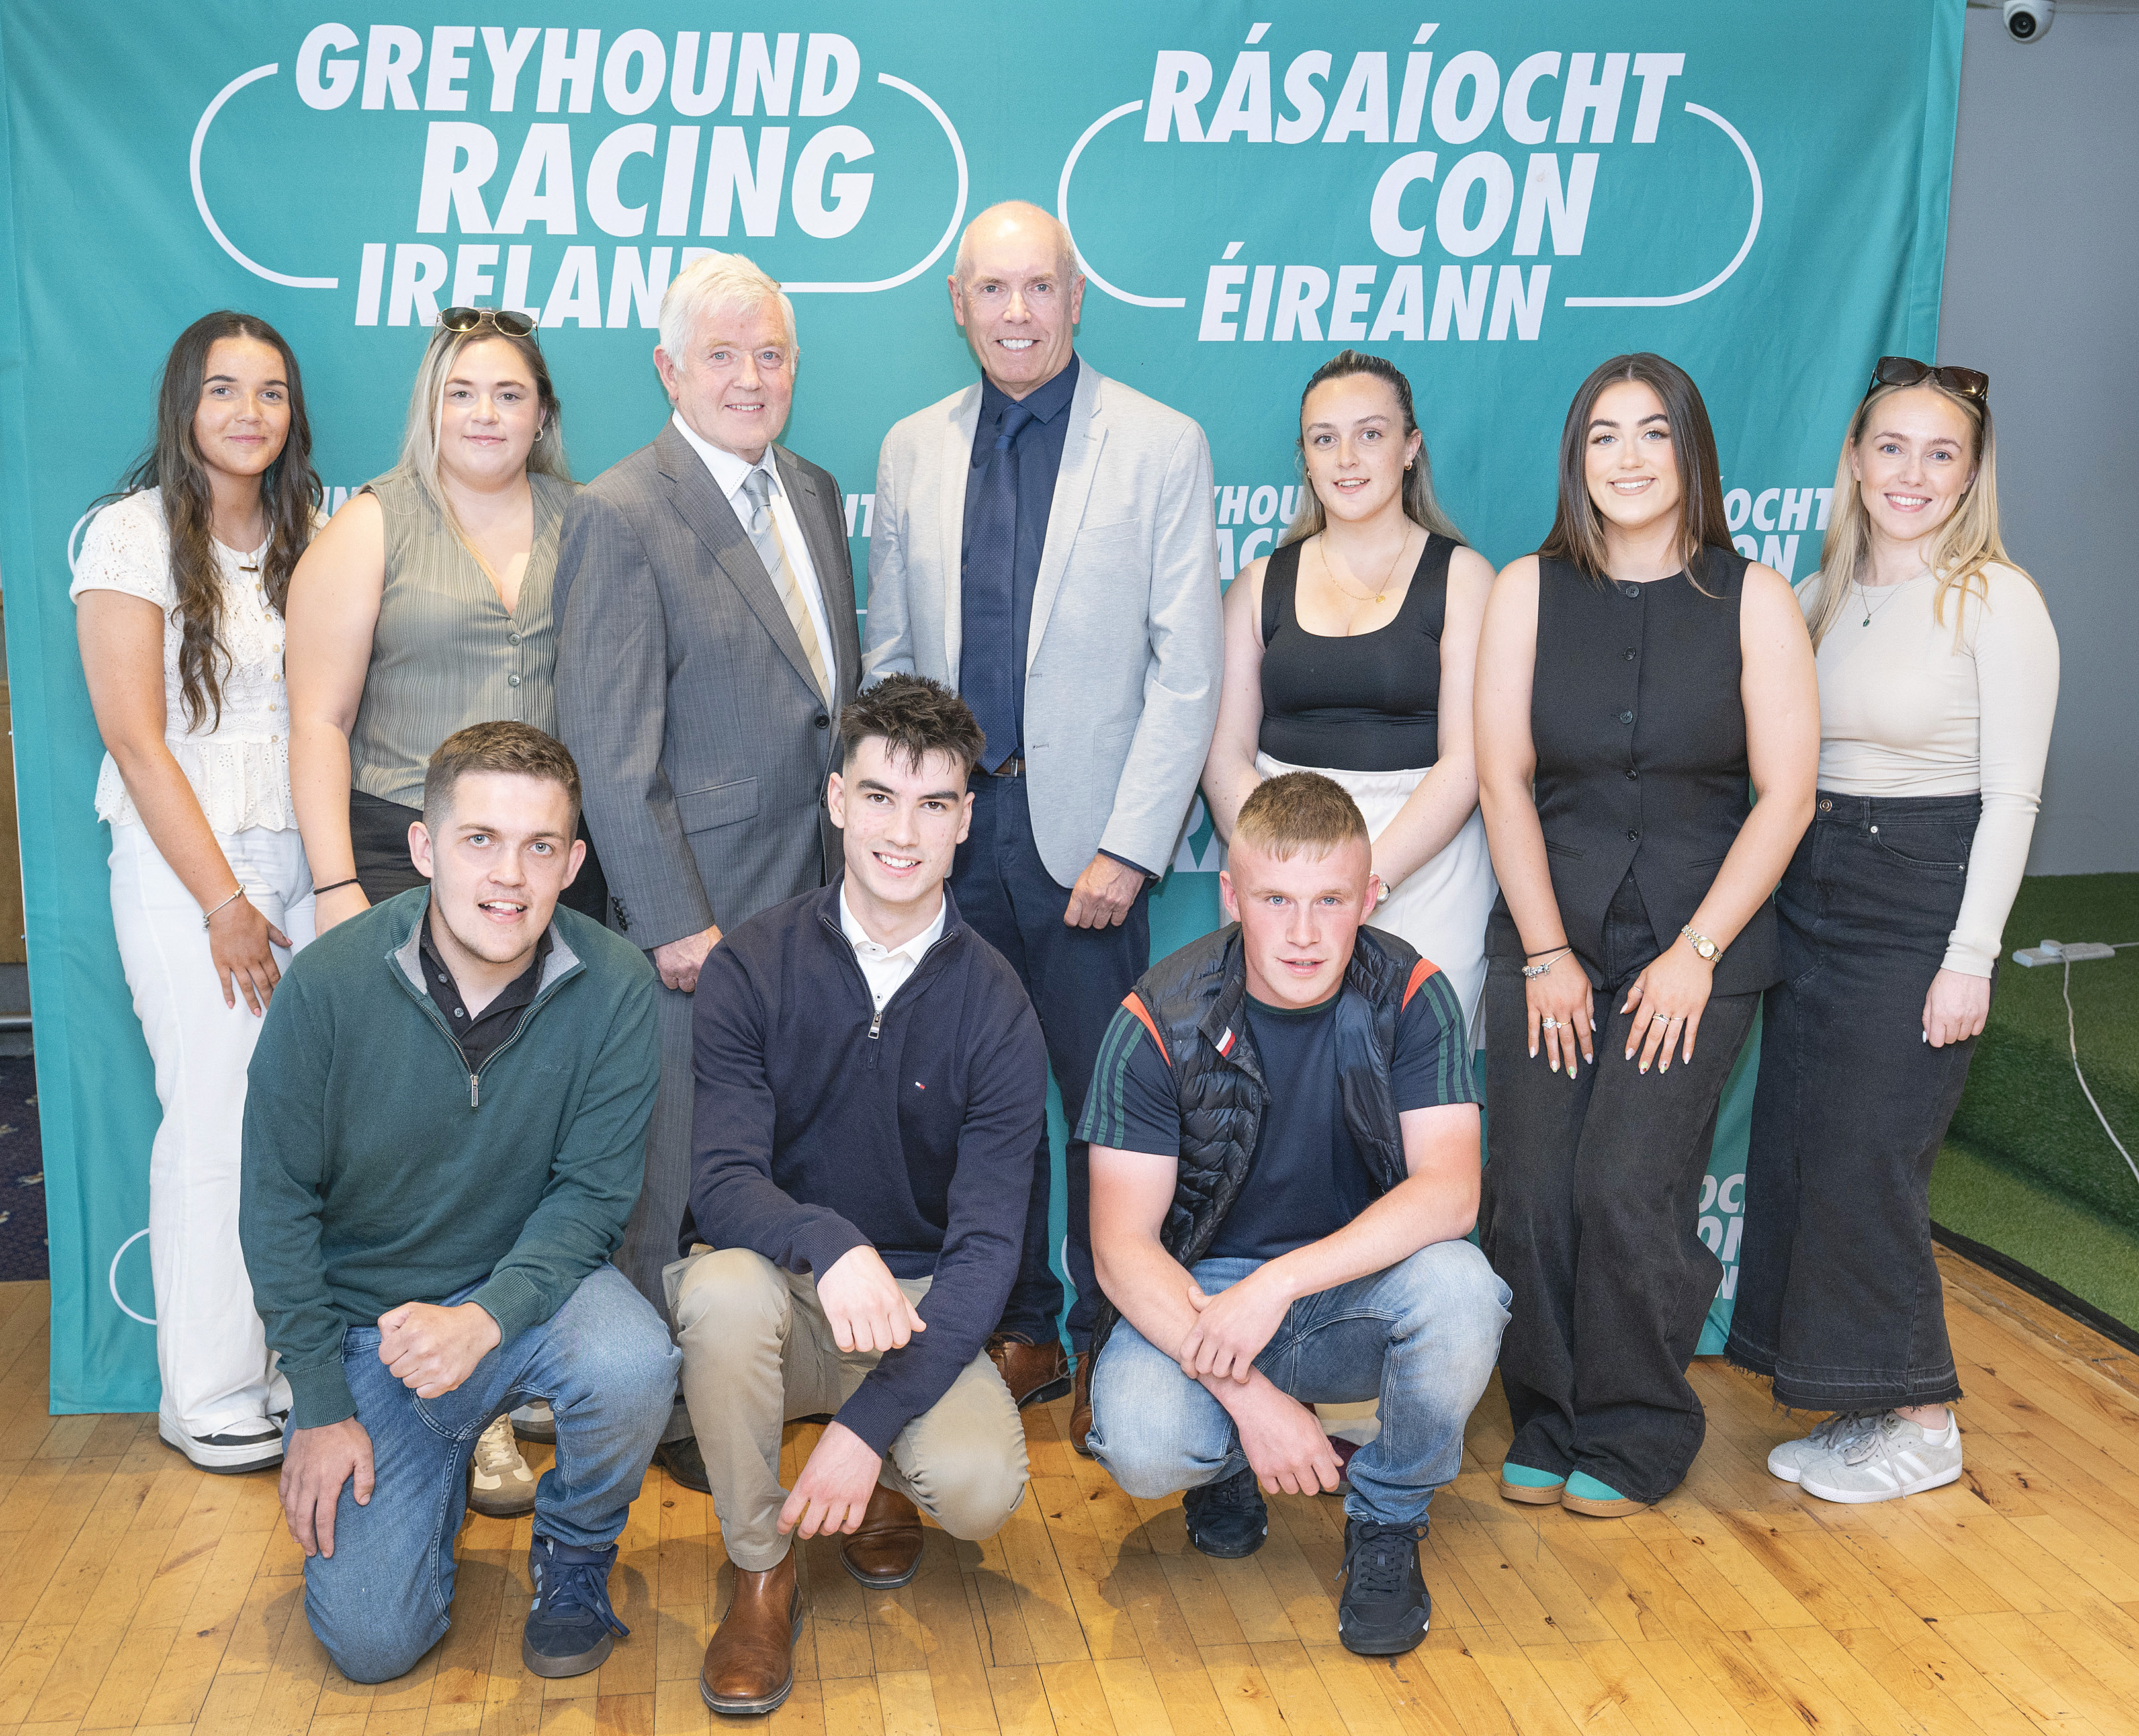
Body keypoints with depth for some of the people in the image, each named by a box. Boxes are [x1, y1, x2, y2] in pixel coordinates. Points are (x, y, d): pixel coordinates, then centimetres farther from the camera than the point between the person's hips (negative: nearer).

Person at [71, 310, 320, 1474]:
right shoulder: (133, 537, -4)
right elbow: (134, 739, -9)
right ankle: (207, 1399, 12)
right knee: (215, 1126, -3)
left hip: (302, 859, 5)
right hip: (188, 866, -4)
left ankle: (291, 1363, 14)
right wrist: (225, 903, -10)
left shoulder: (303, 537, 12)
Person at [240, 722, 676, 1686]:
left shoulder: (615, 987, -16)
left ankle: (574, 1554, 0)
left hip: (531, 1283, 0)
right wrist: (321, 1404, -8)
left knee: (632, 1363, -34)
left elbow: (592, 1192, -11)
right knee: (371, 1641, -10)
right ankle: (443, 1465, 25)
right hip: (367, 1314, 0)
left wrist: (484, 1317, -29)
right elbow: (279, 1203, -6)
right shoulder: (329, 982, -16)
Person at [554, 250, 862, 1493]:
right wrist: (673, 920, -15)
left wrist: (858, 855, 11)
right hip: (701, 911, -6)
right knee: (678, 1169, 6)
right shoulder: (622, 517, -11)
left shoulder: (816, 494, 12)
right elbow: (611, 748, -14)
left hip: (817, 897, 6)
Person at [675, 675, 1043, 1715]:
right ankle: (760, 1573, -9)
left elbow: (986, 1245, -11)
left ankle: (887, 1481, 12)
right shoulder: (753, 966, -8)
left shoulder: (995, 1010, -8)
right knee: (724, 1288, -35)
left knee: (979, 1488, -27)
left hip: (918, 1305, 0)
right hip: (778, 1290, 0)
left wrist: (866, 1423, -22)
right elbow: (720, 1180, -16)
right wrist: (827, 1244, -39)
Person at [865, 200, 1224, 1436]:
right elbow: (888, 655, 14)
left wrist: (1129, 845, -11)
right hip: (947, 826, 4)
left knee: (1107, 1105, 1)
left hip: (1082, 832, -3)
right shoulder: (911, 451, 11)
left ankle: (1111, 1347, 18)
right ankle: (1016, 1333, 24)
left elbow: (1187, 670, -5)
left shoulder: (1163, 447, -1)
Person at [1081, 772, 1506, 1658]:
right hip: (1196, 1291, -1)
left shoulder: (1412, 995, -12)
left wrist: (1278, 1283, -33)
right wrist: (1247, 1393, -29)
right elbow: (1122, 1243, -17)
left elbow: (1449, 1192, -21)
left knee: (1460, 1288, -32)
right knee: (1144, 1445, -31)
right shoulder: (1160, 1020, -15)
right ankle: (1228, 1460, 10)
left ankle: (1388, 1518, -2)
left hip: (1358, 1286, 1)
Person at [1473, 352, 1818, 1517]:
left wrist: (1695, 953, -8)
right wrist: (1548, 952, -5)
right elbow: (1503, 779, 1)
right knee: (1531, 1191, -2)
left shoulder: (1752, 599, 0)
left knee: (1629, 1185, -10)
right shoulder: (1528, 592, 3)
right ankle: (1547, 1423, 19)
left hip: (1700, 941, -2)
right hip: (1548, 931, 2)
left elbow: (1784, 796, -3)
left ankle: (1636, 1436, 13)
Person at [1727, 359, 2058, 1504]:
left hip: (1922, 901, -6)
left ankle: (1920, 1423, 13)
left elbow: (2011, 795, -10)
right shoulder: (1817, 597, 10)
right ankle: (1861, 1406, 21)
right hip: (1809, 894, 7)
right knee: (1791, 1146, 7)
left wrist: (1971, 956, -14)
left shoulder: (1996, 600, -8)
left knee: (1866, 1158, -5)